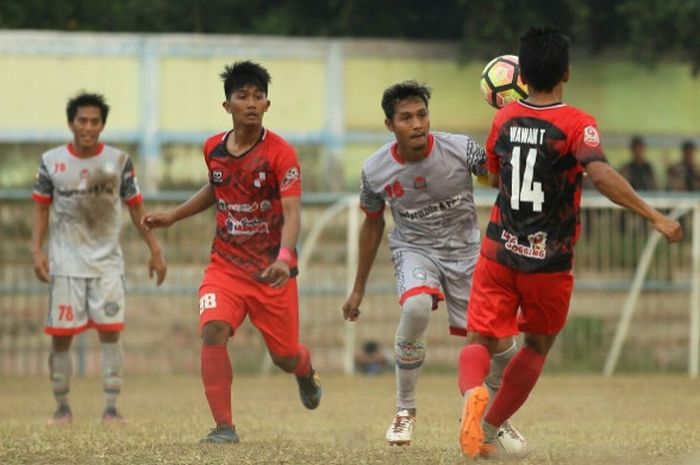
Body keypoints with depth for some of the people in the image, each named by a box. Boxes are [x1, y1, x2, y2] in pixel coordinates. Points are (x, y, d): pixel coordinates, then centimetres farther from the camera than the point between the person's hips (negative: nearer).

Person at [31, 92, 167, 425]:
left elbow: (135, 207, 6)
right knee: (61, 337, -1)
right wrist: (37, 251, -5)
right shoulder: (52, 161, 0)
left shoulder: (119, 161, 0)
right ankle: (63, 407, 12)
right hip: (66, 262, 0)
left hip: (107, 262, 0)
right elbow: (41, 209, 6)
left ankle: (111, 407, -4)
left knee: (110, 332, -8)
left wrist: (155, 251, 3)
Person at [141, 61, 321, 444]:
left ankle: (306, 373, 48)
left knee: (285, 357, 7)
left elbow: (292, 213, -24)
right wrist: (172, 216, 20)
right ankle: (224, 426, -18)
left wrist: (284, 258, -40)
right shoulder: (213, 149, 1)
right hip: (226, 264, 3)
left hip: (272, 269, -3)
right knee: (213, 331, -23)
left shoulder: (280, 153, -15)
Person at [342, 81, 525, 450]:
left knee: (500, 343, -3)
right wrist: (358, 289, 12)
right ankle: (404, 411, -13)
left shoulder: (460, 149, -17)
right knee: (415, 307, -33)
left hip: (465, 251, 1)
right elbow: (372, 224, 6)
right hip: (414, 250, -1)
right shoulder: (375, 170, -11)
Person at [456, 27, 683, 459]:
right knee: (538, 345, 19)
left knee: (481, 341, 4)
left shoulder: (504, 120, 1)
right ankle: (490, 429, 16)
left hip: (499, 253, 2)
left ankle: (473, 392, -30)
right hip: (549, 262, -2)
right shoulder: (576, 124, -13)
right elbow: (601, 175, -31)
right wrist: (655, 217, -32)